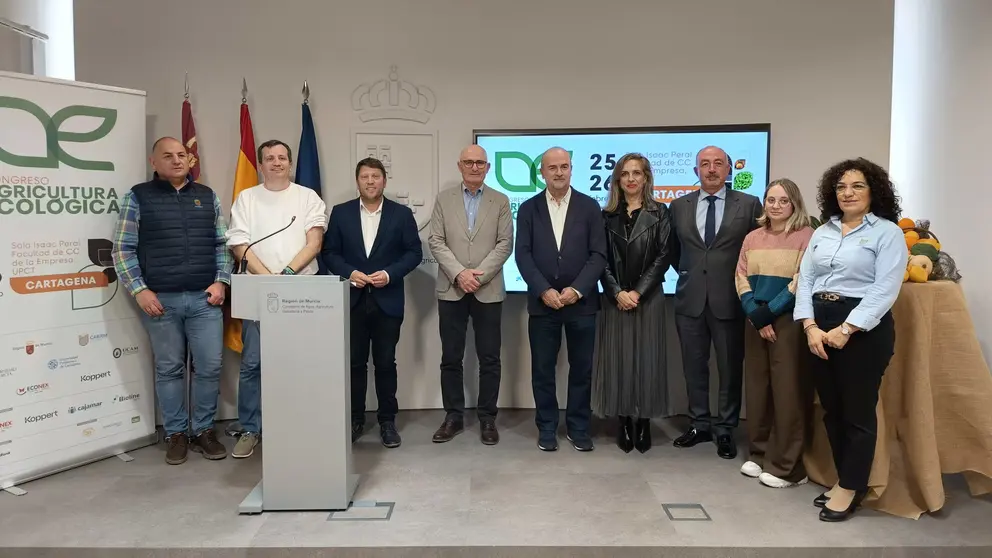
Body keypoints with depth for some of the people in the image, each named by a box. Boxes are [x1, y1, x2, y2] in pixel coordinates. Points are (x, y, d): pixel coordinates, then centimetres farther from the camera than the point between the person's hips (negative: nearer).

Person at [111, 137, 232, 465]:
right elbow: (123, 249, 0)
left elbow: (222, 244, 13)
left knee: (210, 367, 2)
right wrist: (139, 290, -8)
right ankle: (176, 434, 19)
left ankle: (204, 430, 18)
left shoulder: (207, 196, 12)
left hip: (205, 298, 2)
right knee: (169, 369, 7)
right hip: (160, 300, -2)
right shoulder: (138, 197, 3)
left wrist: (221, 281, 1)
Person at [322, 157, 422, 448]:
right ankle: (355, 419, 20)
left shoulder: (402, 214, 2)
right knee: (354, 363, 8)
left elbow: (414, 252, 0)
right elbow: (329, 252, 4)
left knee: (386, 363, 6)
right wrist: (349, 273, -13)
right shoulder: (340, 213, 5)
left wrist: (390, 273, -15)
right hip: (352, 300, 1)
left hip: (387, 301, -1)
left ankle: (387, 421, 17)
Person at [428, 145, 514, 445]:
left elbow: (505, 244, -2)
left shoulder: (501, 201, 6)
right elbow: (436, 241, 0)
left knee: (489, 359, 4)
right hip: (451, 290, 1)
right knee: (451, 358, 6)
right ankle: (454, 416, 18)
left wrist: (479, 274, -13)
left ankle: (487, 417, 15)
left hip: (489, 291, 0)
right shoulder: (444, 199, 7)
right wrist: (458, 273, -13)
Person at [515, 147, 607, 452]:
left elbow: (598, 254, -3)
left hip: (581, 302, 0)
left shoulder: (589, 206, 3)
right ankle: (547, 427, 19)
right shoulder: (528, 209, 5)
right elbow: (523, 255, -2)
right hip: (542, 302, 0)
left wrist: (576, 290, -13)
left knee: (581, 369, 7)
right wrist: (544, 291, -13)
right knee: (543, 370, 6)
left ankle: (578, 427, 21)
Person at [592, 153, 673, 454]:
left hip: (648, 297, -1)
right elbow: (602, 259, 2)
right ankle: (625, 423, 12)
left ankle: (644, 423, 12)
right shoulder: (607, 215, 7)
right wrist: (618, 292, -11)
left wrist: (638, 292, -11)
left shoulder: (659, 213, 3)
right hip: (615, 298, 1)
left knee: (646, 358, 1)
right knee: (618, 359, 2)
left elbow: (663, 257, -3)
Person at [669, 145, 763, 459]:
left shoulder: (749, 205, -1)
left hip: (730, 300, -2)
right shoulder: (679, 206, 6)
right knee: (694, 367, 10)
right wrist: (689, 273, 9)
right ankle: (699, 424, 24)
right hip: (690, 299, 2)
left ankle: (725, 430, 19)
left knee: (730, 368, 6)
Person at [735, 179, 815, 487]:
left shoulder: (806, 236, -5)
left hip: (788, 322, -5)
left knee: (787, 392, -2)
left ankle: (787, 466, 8)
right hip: (754, 322, 5)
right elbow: (741, 280, 7)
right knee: (756, 388, 10)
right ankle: (760, 455, 23)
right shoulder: (753, 238, 11)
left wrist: (768, 312, -14)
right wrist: (756, 315, -7)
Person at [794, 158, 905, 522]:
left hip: (863, 329, -5)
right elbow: (805, 280, 6)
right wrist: (810, 327, -8)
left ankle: (850, 489, 18)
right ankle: (843, 479, 27)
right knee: (832, 411, 12)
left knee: (858, 413, 4)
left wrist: (845, 330, -18)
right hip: (819, 328, 5)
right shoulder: (822, 232, 12)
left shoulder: (887, 232, -4)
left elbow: (885, 289, -13)